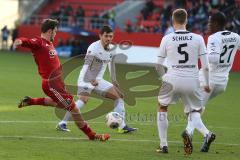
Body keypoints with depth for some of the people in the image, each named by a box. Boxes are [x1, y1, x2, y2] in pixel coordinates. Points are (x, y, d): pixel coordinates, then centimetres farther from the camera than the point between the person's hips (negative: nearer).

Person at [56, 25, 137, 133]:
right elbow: (87, 65, -27)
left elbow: (111, 64, 21)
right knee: (83, 100, -29)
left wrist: (114, 81, 19)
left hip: (98, 80, 8)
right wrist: (92, 80, -38)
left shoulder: (111, 49, 5)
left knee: (119, 97, 2)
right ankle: (62, 124, -25)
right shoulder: (94, 48, -18)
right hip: (86, 79, -8)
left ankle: (122, 126, 4)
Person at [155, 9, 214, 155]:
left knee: (162, 108, 23)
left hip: (172, 80, -1)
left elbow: (159, 65, 7)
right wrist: (207, 84, 16)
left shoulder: (167, 39, -1)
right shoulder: (198, 39, 0)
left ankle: (163, 145, 18)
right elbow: (205, 66, 1)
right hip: (192, 81, 1)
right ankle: (189, 131, -16)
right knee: (195, 112, 19)